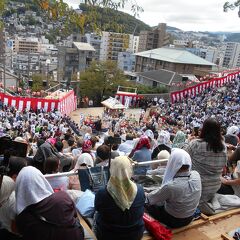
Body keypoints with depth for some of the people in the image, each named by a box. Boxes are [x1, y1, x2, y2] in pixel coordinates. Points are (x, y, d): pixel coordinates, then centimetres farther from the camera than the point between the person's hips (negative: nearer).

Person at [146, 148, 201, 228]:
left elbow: (151, 199, -17)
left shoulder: (170, 186, -37)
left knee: (148, 204, 17)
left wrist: (147, 195, 4)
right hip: (190, 218, 5)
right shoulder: (196, 175, -22)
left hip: (173, 221, -5)